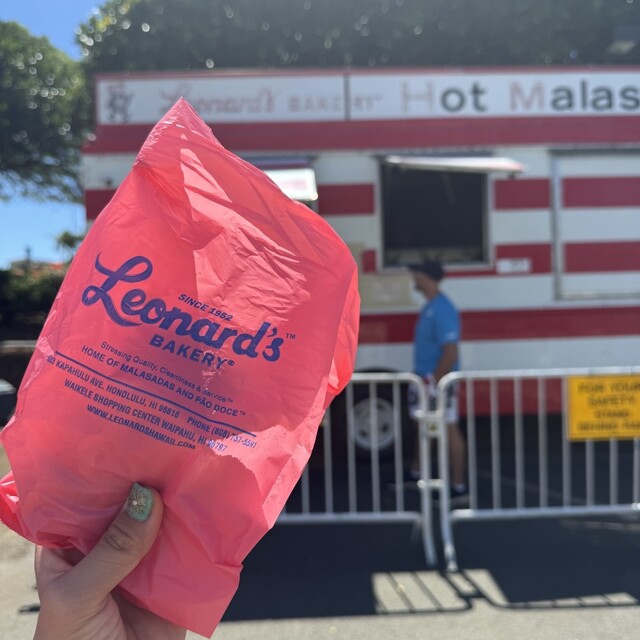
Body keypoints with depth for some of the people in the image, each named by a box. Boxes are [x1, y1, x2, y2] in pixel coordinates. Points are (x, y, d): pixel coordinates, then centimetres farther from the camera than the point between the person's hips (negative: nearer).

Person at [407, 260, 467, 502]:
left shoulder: (442, 310, -21)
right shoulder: (429, 307, 10)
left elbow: (450, 353, -24)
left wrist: (434, 383, -23)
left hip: (438, 381, -10)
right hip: (425, 378, 10)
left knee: (449, 429, -1)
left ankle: (459, 487, 10)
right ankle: (415, 473, 38)